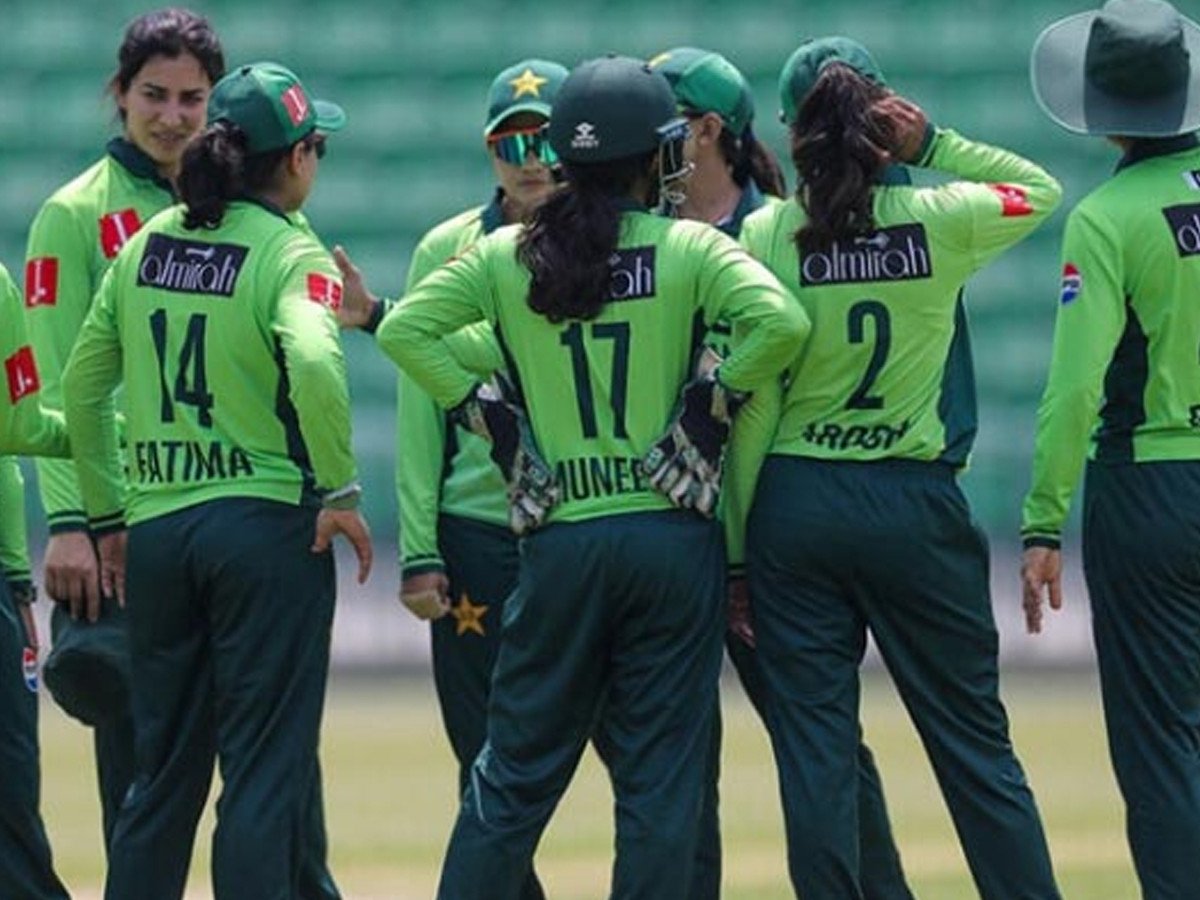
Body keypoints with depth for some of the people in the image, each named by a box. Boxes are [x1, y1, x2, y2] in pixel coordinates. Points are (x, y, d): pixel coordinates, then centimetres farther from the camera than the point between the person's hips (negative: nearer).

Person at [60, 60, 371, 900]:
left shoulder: (149, 243, 9)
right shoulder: (289, 252, -9)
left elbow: (81, 384, 13)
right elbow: (313, 365, -28)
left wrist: (107, 516, 21)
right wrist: (341, 490, -17)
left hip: (155, 527, 6)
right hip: (266, 521, -6)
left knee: (164, 774, 14)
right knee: (267, 771, -1)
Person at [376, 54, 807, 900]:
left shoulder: (507, 256, 3)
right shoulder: (689, 248, -5)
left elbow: (403, 329, 1)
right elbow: (781, 321, -18)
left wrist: (483, 411, 4)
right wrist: (716, 401, -6)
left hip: (558, 540, 2)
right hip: (671, 538, -2)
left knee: (516, 767, 10)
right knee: (661, 780, 3)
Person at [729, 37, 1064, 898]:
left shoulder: (764, 235, -6)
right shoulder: (938, 221, -5)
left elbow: (748, 399, -6)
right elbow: (1040, 189, 17)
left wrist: (735, 544, 1)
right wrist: (933, 145, 4)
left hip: (796, 503, 0)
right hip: (917, 505, 0)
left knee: (814, 747, 4)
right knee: (974, 738, 7)